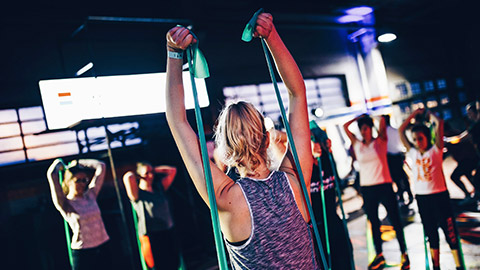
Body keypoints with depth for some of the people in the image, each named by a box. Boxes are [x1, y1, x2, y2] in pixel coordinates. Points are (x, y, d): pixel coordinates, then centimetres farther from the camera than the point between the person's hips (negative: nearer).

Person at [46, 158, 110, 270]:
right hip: (82, 253, -4)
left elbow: (101, 166, 7)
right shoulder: (65, 204, -8)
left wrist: (78, 163, 11)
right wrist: (58, 163, 1)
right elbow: (51, 174, -19)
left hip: (103, 248, 5)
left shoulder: (90, 195, 5)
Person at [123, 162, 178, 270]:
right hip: (152, 238, -6)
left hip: (169, 235, 6)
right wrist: (133, 175, -2)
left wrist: (154, 170, 11)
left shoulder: (159, 188, 12)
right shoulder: (137, 194, -5)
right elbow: (128, 177, -24)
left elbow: (172, 170, 17)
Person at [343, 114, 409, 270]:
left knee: (395, 220, 3)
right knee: (374, 222, 11)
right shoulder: (357, 145, 8)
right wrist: (359, 117, 10)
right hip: (367, 188, 3)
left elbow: (382, 121, -10)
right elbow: (345, 127, 5)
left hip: (384, 186, -3)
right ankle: (379, 255, 21)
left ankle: (404, 253, 15)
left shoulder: (380, 142, 1)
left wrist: (370, 117, 8)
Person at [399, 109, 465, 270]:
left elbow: (439, 123, -12)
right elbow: (401, 130, 9)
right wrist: (415, 113, 12)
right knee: (431, 234, 13)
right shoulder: (412, 153, 7)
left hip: (439, 196, -4)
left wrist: (428, 114, 5)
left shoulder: (436, 150, -3)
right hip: (421, 197, 4)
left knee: (449, 231, 0)